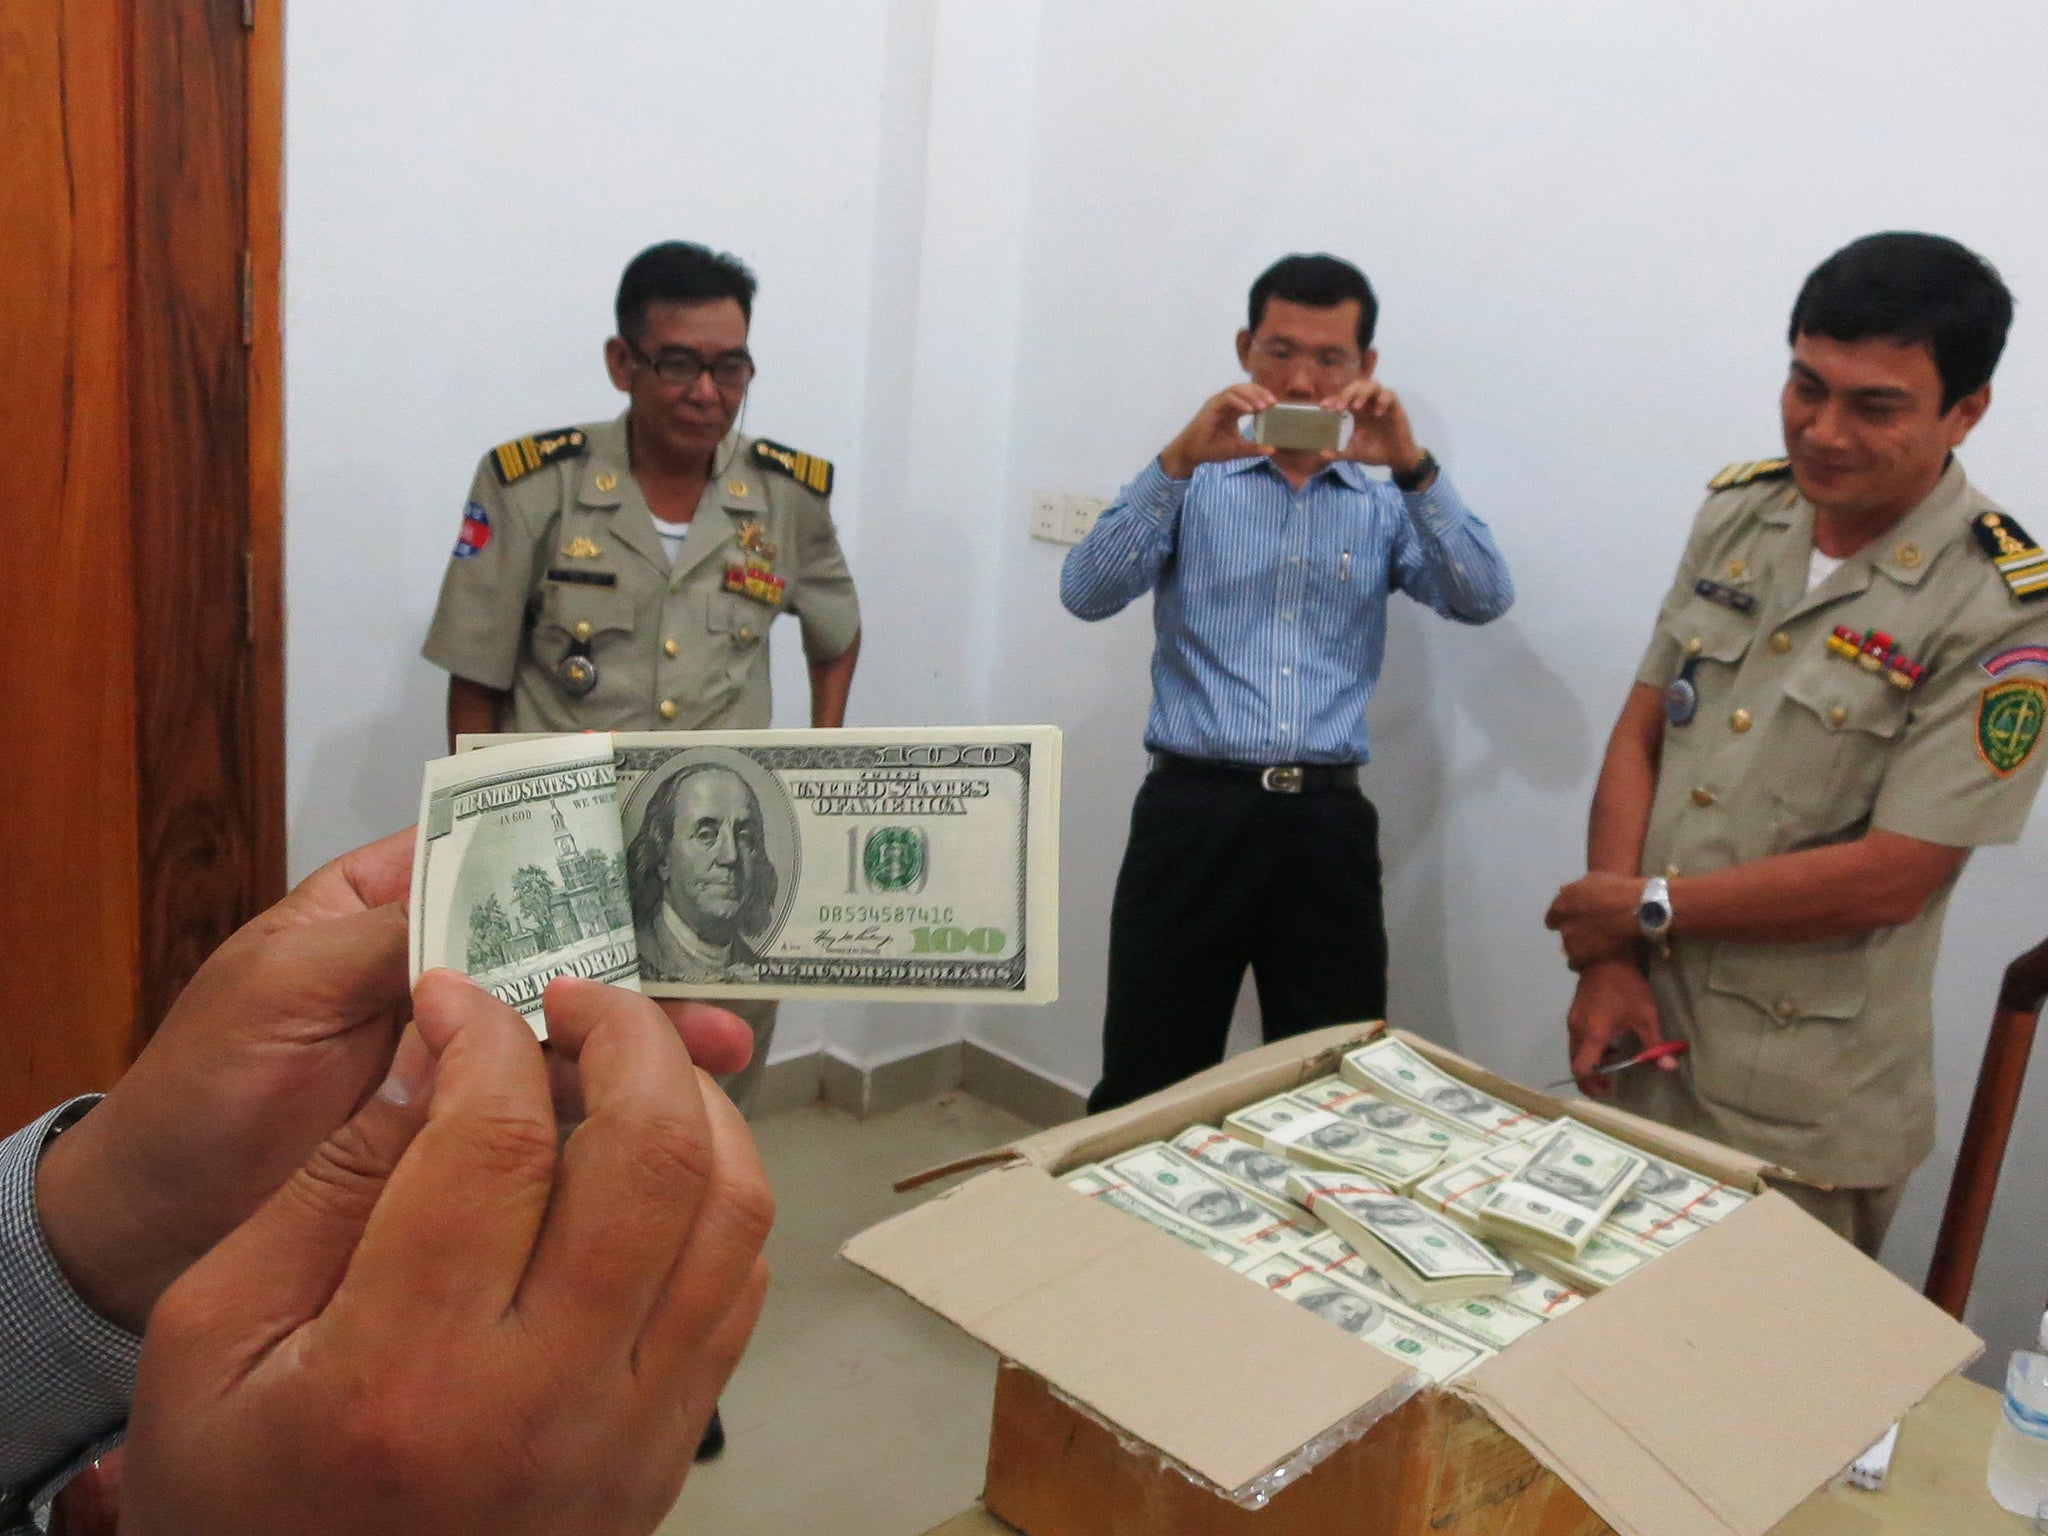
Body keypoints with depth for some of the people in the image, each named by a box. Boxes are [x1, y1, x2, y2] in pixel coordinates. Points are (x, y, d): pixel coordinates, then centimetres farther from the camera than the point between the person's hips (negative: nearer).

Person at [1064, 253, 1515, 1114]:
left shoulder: (1385, 505, 12)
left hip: (1327, 823, 2)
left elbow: (1484, 600, -4)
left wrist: (1413, 466, -15)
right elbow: (1086, 592, -8)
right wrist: (1179, 459, -18)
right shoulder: (1193, 485, 8)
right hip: (1193, 811, -1)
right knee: (1145, 1098, 4)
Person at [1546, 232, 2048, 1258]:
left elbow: (1889, 877, -18)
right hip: (1641, 1042, 5)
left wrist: (1645, 907, -12)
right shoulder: (1738, 511, 2)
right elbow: (1639, 736, 2)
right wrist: (1607, 961, -6)